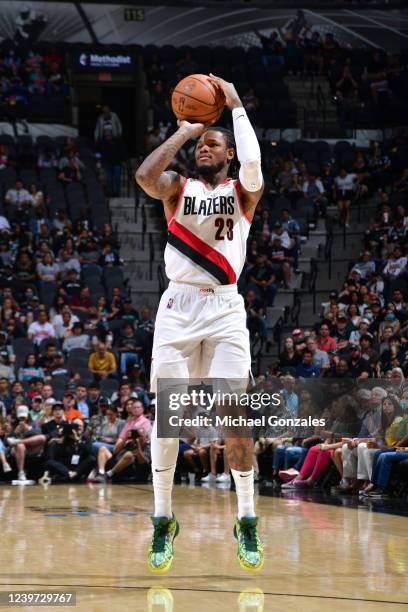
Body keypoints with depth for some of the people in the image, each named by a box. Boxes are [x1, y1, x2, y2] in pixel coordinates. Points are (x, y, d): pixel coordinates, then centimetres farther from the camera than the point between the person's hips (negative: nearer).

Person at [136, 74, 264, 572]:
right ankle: (163, 521, 7)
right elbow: (144, 176, -13)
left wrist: (235, 105, -9)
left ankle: (246, 521, 1)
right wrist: (182, 131, -6)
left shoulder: (242, 190, 8)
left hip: (225, 309, -1)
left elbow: (252, 162, -17)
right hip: (178, 307, 1)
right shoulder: (177, 186, 10)